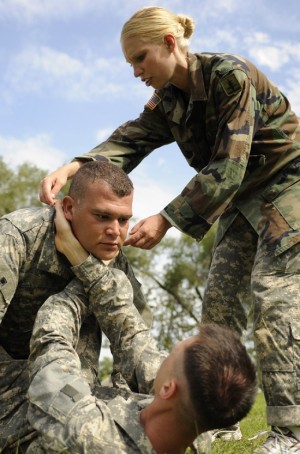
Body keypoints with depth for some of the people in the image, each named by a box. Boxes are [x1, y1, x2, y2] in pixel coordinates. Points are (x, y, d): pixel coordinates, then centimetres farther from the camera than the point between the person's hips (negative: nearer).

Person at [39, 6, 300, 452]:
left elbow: (227, 167, -29)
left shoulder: (230, 75, -24)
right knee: (218, 299, 1)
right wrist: (74, 167, -34)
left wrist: (167, 219, -34)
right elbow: (130, 140, -15)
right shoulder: (168, 101, 0)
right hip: (243, 198, 8)